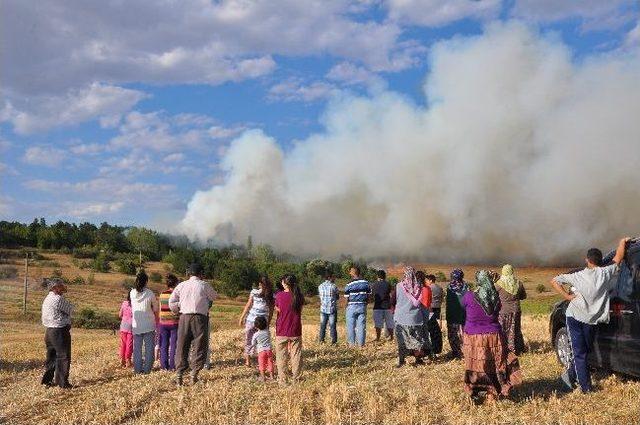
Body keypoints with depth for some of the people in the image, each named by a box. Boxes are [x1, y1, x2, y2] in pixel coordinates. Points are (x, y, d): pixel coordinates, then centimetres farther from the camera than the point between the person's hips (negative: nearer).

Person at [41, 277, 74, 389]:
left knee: (51, 357, 17)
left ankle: (46, 380, 22)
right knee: (63, 357, -2)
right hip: (60, 332, -9)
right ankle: (63, 383, 1)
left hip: (49, 331, 9)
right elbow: (70, 310, -7)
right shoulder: (58, 299, -17)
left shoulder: (47, 299, 13)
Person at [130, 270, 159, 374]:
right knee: (149, 347, 5)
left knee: (137, 347, 10)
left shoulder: (132, 293, -1)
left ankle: (137, 368, 11)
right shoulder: (150, 293, -10)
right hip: (149, 325, -3)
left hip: (136, 325, 3)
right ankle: (147, 368, 4)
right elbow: (155, 310, 1)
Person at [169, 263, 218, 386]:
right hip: (200, 318, -3)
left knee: (182, 347, 9)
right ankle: (194, 374, 1)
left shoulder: (181, 285, 8)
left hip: (184, 317, 3)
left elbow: (171, 302, 6)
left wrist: (177, 311, 24)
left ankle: (179, 375, 4)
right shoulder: (204, 285, 0)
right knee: (199, 347, 7)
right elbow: (214, 297, 14)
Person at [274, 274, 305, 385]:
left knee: (281, 356, 9)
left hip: (282, 331, -2)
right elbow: (300, 310, 5)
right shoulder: (299, 296, -5)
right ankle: (296, 378, 16)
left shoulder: (279, 295, -11)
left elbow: (277, 310, -1)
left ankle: (282, 379, 11)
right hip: (296, 331, 2)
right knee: (296, 355, 11)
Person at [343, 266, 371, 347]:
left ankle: (352, 343, 9)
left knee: (351, 326, 7)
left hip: (352, 306, -3)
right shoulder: (365, 283, 2)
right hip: (362, 306, 3)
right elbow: (368, 296, 4)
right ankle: (361, 344, 8)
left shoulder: (349, 285, -9)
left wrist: (347, 306, 11)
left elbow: (347, 299, -6)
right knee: (361, 326, 7)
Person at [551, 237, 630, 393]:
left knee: (580, 353, 4)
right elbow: (618, 258, 8)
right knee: (584, 351, 18)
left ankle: (586, 386, 5)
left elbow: (554, 281, -9)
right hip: (591, 320, 0)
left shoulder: (578, 276, -7)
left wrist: (567, 296, -7)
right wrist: (623, 242, 23)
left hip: (574, 317, 0)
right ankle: (569, 376, 21)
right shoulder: (606, 273, -7)